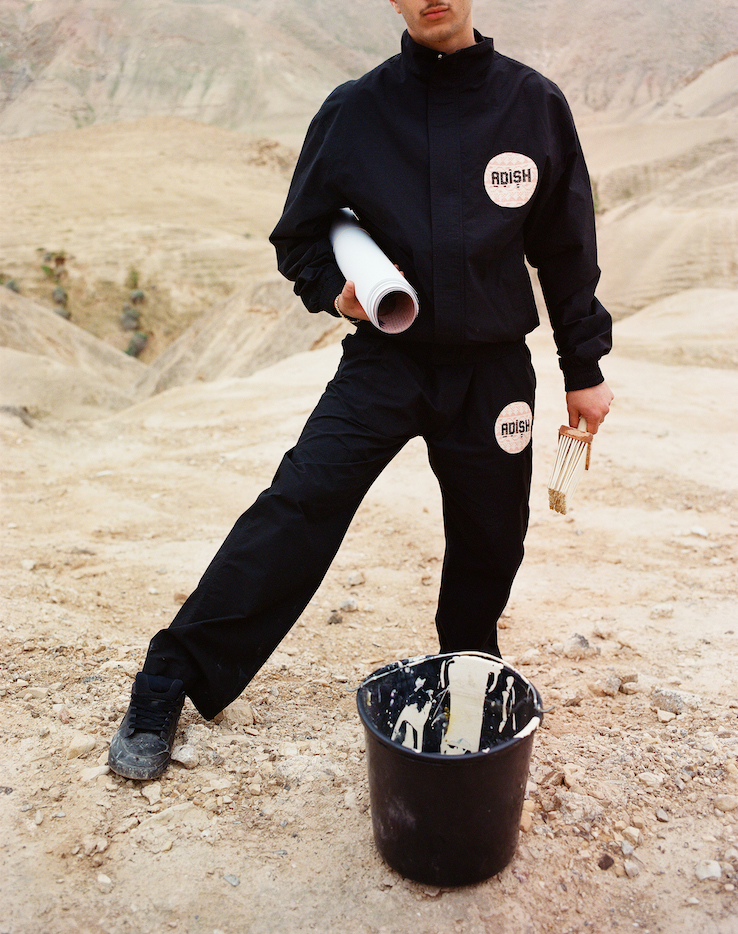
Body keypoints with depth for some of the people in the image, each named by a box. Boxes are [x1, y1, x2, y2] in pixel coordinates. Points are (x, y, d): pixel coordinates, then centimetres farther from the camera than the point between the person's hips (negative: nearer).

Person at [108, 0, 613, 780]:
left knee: (488, 545, 12)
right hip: (383, 362, -1)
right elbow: (298, 237, 8)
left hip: (493, 371, 2)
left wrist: (584, 370, 11)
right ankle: (168, 687, -3)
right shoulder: (353, 110, -1)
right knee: (296, 507, -16)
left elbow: (566, 250, 8)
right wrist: (336, 290, -13)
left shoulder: (534, 105, 1)